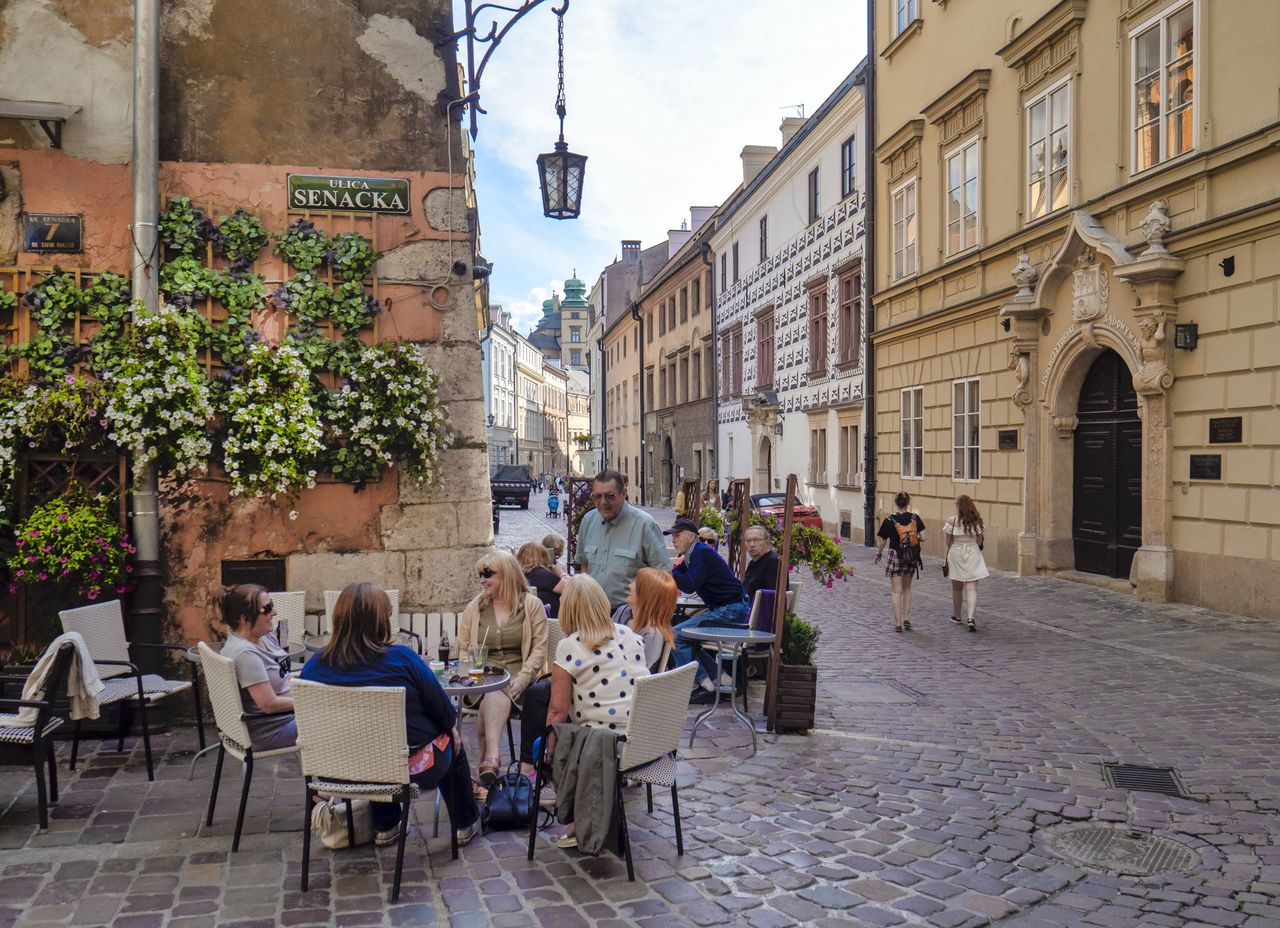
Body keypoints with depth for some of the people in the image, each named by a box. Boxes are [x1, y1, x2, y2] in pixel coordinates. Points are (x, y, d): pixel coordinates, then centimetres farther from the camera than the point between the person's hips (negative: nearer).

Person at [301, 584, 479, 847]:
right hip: (413, 769, -4)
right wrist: (452, 730, 13)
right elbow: (443, 711, -9)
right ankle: (465, 824, 40)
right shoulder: (402, 658, -19)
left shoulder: (314, 667, -10)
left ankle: (384, 827, 40)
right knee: (454, 745, 27)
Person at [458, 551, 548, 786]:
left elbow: (539, 649, 0)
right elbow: (462, 649, 16)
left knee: (497, 694, -36)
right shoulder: (474, 607, 15)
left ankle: (489, 760, -45)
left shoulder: (532, 605, 5)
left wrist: (522, 679, -15)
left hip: (517, 672, -2)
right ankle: (492, 758, -39)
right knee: (493, 696, -34)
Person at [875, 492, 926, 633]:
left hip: (895, 557, -2)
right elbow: (922, 538, -8)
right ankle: (906, 618, 14)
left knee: (897, 591, 4)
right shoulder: (915, 518, -5)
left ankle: (898, 623, 2)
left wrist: (878, 554, 17)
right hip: (912, 558, 2)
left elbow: (883, 541, 0)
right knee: (907, 588, 19)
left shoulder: (889, 520, -9)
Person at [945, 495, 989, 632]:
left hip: (956, 555, -1)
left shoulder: (952, 521, -10)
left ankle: (956, 616, 29)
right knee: (972, 589, -1)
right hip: (973, 556, 1)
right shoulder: (976, 521, -4)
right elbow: (979, 541, 1)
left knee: (956, 588, 15)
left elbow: (948, 542, -4)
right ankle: (971, 618, -16)